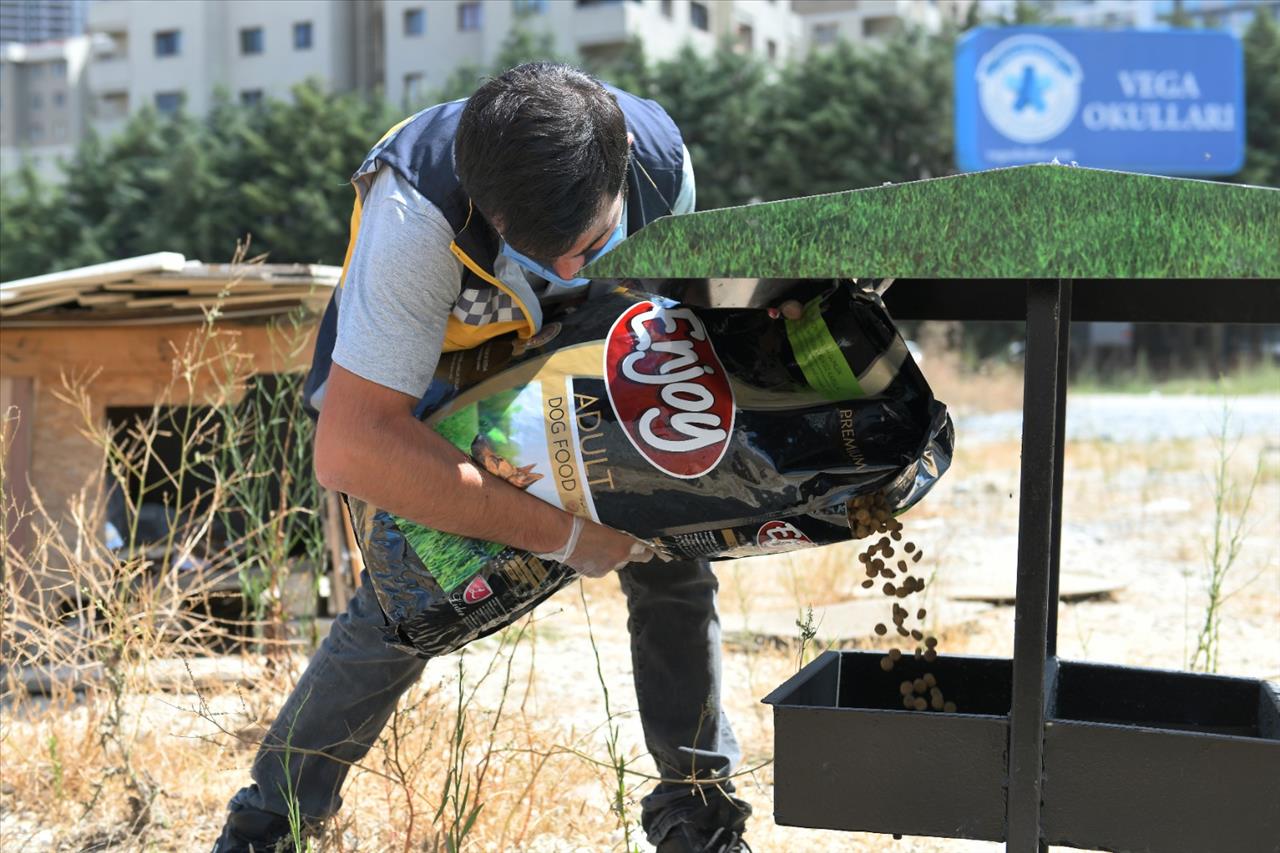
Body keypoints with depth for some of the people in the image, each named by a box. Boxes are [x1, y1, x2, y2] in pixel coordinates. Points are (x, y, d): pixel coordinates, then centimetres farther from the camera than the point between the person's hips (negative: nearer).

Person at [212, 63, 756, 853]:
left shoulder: (662, 159, -26)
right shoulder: (416, 215, -42)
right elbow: (350, 450, -47)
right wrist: (560, 534, -45)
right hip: (421, 397, -4)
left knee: (673, 564, -6)